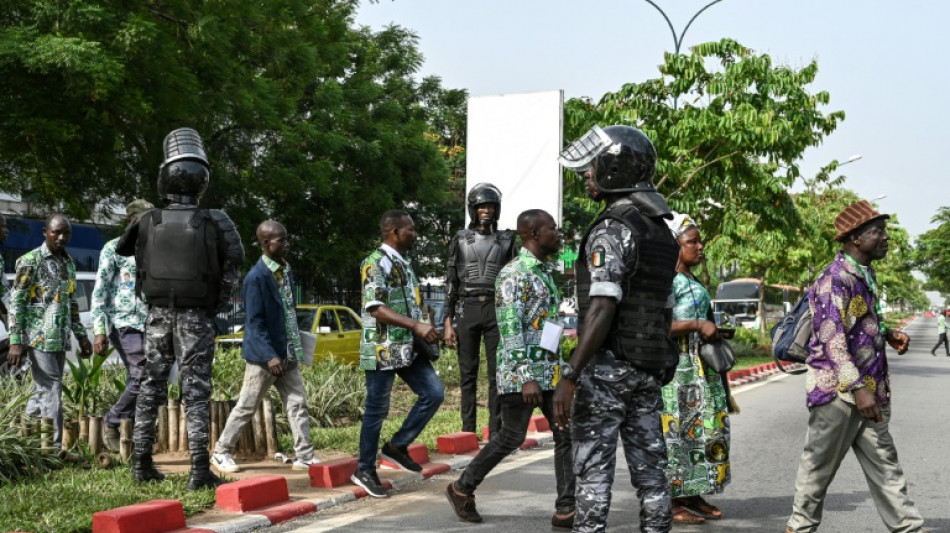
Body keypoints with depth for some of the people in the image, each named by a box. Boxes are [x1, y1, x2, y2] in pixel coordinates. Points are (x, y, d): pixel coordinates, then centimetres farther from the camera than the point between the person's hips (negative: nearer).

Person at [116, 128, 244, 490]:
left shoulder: (148, 222, -2)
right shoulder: (214, 222, -10)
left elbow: (124, 250, 11)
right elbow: (233, 266, -12)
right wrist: (217, 306, 0)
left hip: (157, 316, 3)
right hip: (195, 319, -3)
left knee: (150, 390, 12)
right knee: (196, 393, -1)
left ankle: (142, 464, 17)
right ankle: (200, 471, -5)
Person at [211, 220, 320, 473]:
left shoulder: (285, 270, 8)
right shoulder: (257, 277, -17)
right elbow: (255, 322, -18)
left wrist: (295, 347, 15)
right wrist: (270, 355, -23)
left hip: (288, 354, 7)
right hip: (265, 355, -7)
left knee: (298, 404, 4)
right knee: (246, 407, 3)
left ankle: (304, 456, 8)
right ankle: (221, 453, 17)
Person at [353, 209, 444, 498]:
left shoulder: (403, 264, 15)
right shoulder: (375, 263, -13)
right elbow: (377, 309, -21)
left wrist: (423, 330, 12)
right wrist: (416, 326, -25)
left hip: (407, 348, 8)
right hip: (382, 349, -8)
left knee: (433, 392, 1)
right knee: (377, 409, 0)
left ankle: (397, 446, 14)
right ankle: (365, 470, 13)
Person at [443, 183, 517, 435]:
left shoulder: (506, 240, 6)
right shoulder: (460, 241, 5)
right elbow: (451, 284, 5)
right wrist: (448, 323, -1)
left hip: (497, 311, 0)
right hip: (467, 310, 0)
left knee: (497, 373, 0)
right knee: (468, 373, 3)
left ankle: (495, 430, 6)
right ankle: (468, 431, 8)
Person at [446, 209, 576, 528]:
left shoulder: (545, 271, 15)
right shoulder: (513, 273, -13)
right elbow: (510, 328, -20)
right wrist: (526, 377, -25)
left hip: (551, 371, 8)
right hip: (520, 373, -8)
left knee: (567, 435, 1)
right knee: (511, 438, 0)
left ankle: (566, 510, 4)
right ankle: (462, 488, 19)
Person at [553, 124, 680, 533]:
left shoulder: (613, 229, -14)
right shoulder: (660, 231, 14)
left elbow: (602, 310, -22)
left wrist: (569, 376, -23)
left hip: (608, 366, -8)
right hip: (649, 368, 8)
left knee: (593, 469, -3)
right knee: (649, 466, 10)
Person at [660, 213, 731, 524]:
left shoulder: (696, 282, 17)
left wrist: (713, 331, 13)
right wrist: (698, 325, -21)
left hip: (702, 368, 10)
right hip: (675, 367, -10)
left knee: (705, 431, 10)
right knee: (676, 432, -7)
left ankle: (693, 495, 18)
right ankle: (673, 501, -2)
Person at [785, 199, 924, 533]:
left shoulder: (866, 276, 13)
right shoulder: (834, 279, -17)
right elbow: (832, 338, -24)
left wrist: (888, 334, 6)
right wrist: (857, 387, -29)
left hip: (868, 392, 9)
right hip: (837, 392, -9)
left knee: (884, 464, 10)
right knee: (819, 465, 4)